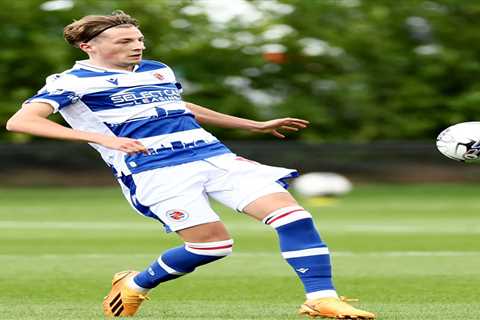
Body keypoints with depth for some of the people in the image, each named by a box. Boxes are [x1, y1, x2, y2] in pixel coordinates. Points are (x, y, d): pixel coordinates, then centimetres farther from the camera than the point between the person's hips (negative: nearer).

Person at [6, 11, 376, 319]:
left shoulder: (158, 71, 20)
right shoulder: (72, 82, -2)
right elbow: (20, 121, -17)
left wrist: (255, 125, 40)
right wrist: (101, 138, -29)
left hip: (214, 155, 6)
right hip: (151, 172, -6)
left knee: (289, 210, -11)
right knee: (213, 243, -15)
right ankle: (135, 285, 11)